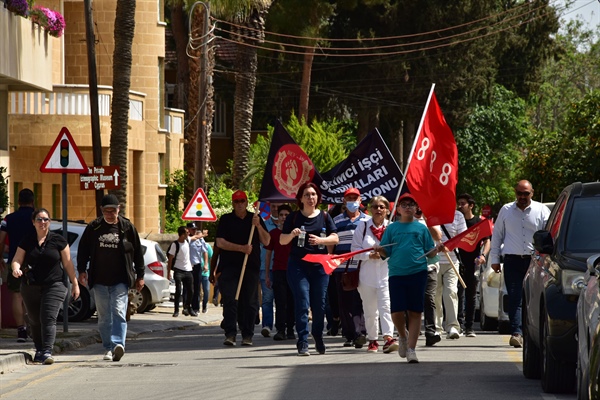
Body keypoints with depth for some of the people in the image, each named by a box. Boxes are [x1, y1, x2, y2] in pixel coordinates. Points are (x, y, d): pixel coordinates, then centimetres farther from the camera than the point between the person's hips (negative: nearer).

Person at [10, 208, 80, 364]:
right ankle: (39, 350, 24)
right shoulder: (27, 241, 6)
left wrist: (75, 284, 5)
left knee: (48, 318, -16)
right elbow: (17, 260, 1)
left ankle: (47, 351, -21)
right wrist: (16, 269, -23)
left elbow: (68, 264, 6)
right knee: (35, 321, 8)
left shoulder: (58, 240, 2)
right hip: (30, 287, 3)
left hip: (54, 286, -3)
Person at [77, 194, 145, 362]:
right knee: (104, 317, 7)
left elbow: (138, 252, 8)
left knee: (119, 313, -16)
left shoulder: (127, 227, 3)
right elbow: (83, 250, 13)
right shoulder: (93, 228, 5)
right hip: (99, 280, 2)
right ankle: (108, 348, 14)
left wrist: (140, 276, 6)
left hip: (120, 280, -2)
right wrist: (82, 270, 3)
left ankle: (118, 344, -26)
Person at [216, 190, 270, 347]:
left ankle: (247, 335, 7)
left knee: (250, 302, 2)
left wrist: (258, 226, -7)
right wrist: (242, 248, -11)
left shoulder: (255, 219, 13)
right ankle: (230, 334, -11)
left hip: (251, 266, 2)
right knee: (230, 300, -12)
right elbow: (220, 242, -3)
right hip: (229, 266, -2)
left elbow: (266, 241, 9)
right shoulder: (226, 220, 7)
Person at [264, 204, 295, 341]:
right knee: (280, 302, -8)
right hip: (278, 271, -1)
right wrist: (267, 275, 8)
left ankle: (290, 330, 10)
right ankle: (280, 330, -14)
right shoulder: (273, 233, 8)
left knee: (291, 302, 3)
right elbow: (268, 255, 11)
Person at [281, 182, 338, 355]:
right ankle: (302, 343, -11)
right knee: (302, 302, -10)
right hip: (298, 265, -2)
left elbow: (335, 238, 5)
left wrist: (320, 240, -14)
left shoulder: (324, 217, 9)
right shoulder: (294, 217, 5)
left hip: (320, 265, 2)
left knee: (319, 304, 4)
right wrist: (292, 234, -15)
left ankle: (318, 338, 25)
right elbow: (282, 241, 6)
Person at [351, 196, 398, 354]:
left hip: (386, 274, -1)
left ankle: (388, 338, -22)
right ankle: (372, 340, 19)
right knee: (370, 310, 8)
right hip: (367, 274, 1)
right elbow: (355, 250, 2)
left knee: (386, 306, -15)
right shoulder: (363, 226, 6)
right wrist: (370, 255, -13)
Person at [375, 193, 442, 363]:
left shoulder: (421, 228, 10)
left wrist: (438, 249, -11)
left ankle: (411, 349, 3)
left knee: (415, 311, -1)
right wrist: (379, 250, -12)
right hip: (396, 273, 0)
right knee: (397, 311, -7)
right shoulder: (392, 228, 10)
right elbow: (386, 252, 8)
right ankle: (403, 336, 22)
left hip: (418, 272, 0)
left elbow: (430, 252, 9)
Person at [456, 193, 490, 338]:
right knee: (458, 295, -5)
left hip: (473, 263, 0)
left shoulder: (478, 222, 5)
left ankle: (469, 327, 10)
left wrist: (483, 255, -12)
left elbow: (487, 241, 5)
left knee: (471, 296, 5)